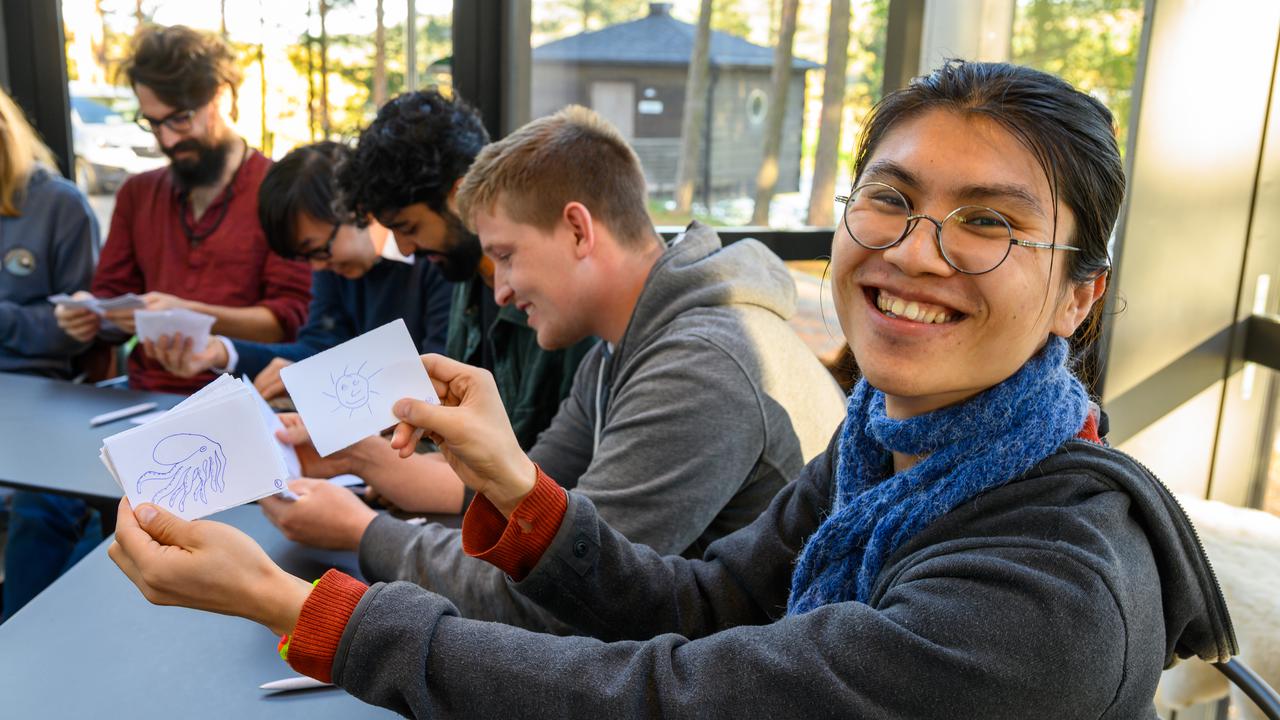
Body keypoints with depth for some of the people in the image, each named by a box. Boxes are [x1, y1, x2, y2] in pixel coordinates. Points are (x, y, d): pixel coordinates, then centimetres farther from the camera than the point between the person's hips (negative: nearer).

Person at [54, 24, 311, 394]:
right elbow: (112, 295, 17)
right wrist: (94, 317, -6)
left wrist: (188, 314, -19)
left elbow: (293, 317, -10)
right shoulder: (137, 193, 15)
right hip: (145, 398, 5)